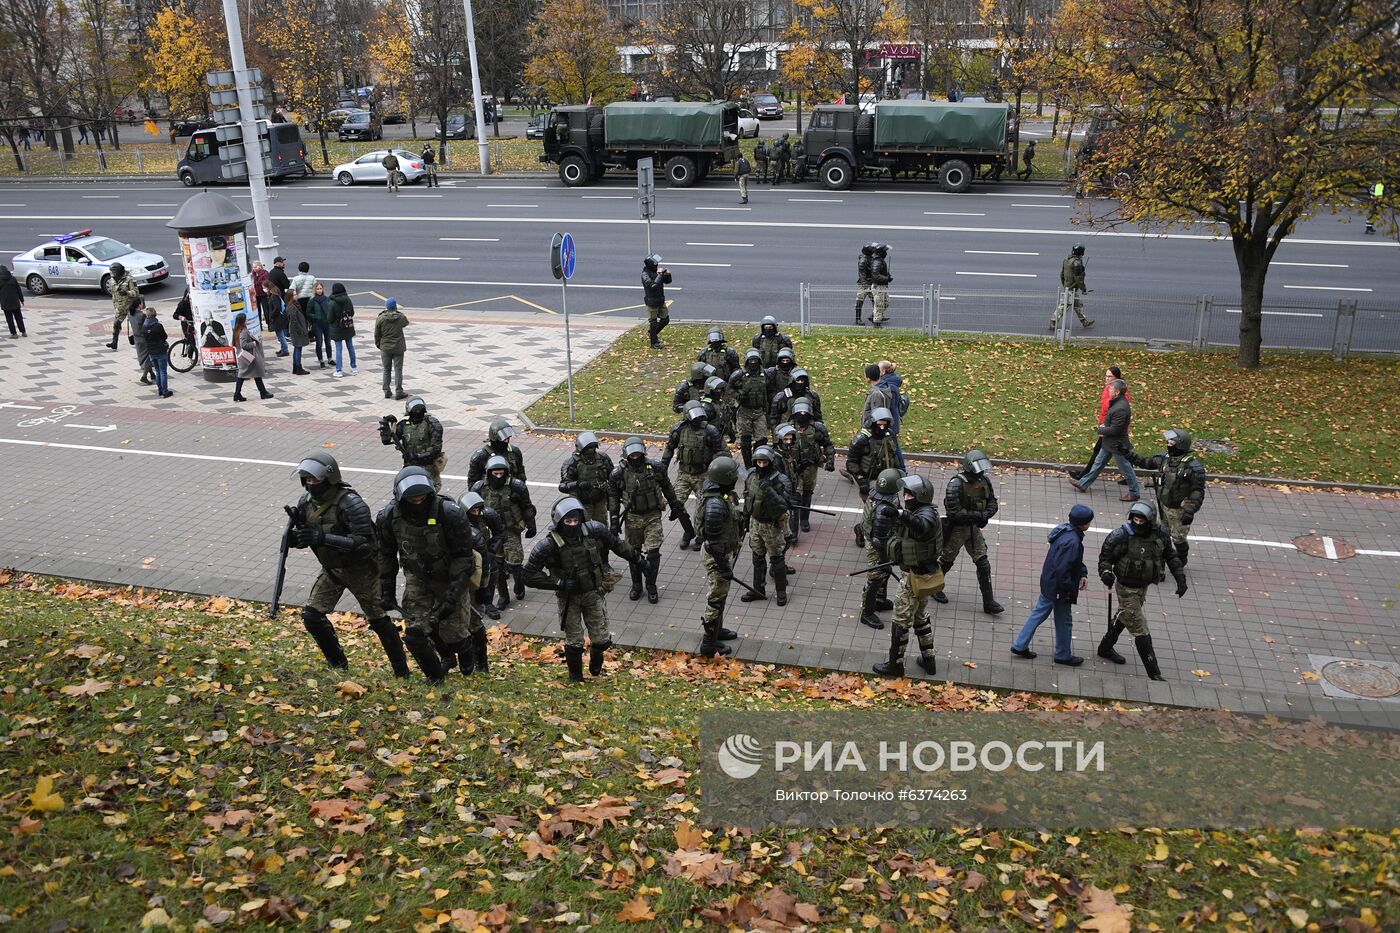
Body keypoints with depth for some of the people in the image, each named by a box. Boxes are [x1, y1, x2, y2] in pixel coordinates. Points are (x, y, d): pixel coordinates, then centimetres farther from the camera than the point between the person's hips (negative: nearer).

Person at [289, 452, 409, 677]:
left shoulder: (350, 503, -28)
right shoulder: (306, 501, -6)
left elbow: (364, 544, -33)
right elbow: (302, 539, 5)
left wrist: (324, 538, -40)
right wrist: (293, 535, -20)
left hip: (360, 569, -6)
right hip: (331, 568, 6)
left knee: (378, 619, 3)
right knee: (312, 616, -3)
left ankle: (401, 670, 20)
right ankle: (338, 664, 18)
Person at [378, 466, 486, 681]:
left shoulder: (450, 514, -31)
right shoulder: (388, 518, -19)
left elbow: (463, 556, -22)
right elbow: (386, 556, -1)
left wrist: (452, 595, -26)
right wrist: (387, 591, 0)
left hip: (451, 577, -3)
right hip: (418, 578, 3)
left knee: (453, 631, -5)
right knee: (415, 631, -4)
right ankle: (435, 675, 27)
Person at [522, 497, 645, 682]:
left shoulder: (593, 531, -15)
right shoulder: (549, 545, -25)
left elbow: (616, 543, 4)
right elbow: (529, 573, -20)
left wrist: (636, 558, 15)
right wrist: (559, 583, -25)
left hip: (594, 593, 3)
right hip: (568, 597, -2)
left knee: (602, 639, 8)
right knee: (574, 642, 8)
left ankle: (596, 667, 43)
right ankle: (575, 677, 36)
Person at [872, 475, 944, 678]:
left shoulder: (926, 514, -26)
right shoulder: (922, 512, 6)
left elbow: (923, 527, -49)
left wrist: (904, 516, -64)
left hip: (915, 577, -10)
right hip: (923, 573, 10)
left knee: (901, 620, 2)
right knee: (921, 617, 22)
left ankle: (895, 664, 13)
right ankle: (929, 660, 32)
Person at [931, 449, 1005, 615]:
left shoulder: (984, 480, -3)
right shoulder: (956, 483, -24)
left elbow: (992, 502, 7)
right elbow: (953, 511, -28)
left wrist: (986, 514, -14)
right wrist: (978, 515, -27)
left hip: (974, 527, 6)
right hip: (956, 528, -6)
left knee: (983, 563, 3)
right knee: (947, 560, 12)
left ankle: (988, 602, 9)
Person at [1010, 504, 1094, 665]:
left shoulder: (1067, 531, 3)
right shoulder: (1072, 541, -28)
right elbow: (1061, 569, -29)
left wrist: (1083, 574, 4)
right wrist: (1071, 588, -19)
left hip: (1048, 584, 9)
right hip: (1059, 589, -9)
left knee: (1039, 612, 18)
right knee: (1064, 622, 9)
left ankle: (1019, 646, 24)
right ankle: (1063, 656, 26)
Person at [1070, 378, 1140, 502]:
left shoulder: (1121, 409, -30)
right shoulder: (1117, 402, 1)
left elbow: (1114, 430, -28)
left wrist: (1101, 429, -12)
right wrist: (1103, 426, 0)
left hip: (1117, 445, -10)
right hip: (1109, 442, 10)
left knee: (1126, 468, 6)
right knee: (1098, 463, 19)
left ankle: (1134, 493, 21)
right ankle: (1083, 484, 30)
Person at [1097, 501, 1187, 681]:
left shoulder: (1160, 534, -8)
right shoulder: (1121, 536, -24)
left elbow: (1171, 555, 7)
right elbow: (1105, 556, -15)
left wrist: (1180, 577, 0)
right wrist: (1106, 572, -33)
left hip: (1143, 586, 7)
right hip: (1127, 589, -7)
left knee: (1124, 618, 26)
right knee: (1140, 630, -4)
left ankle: (1105, 648, 49)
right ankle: (1154, 674, 2)